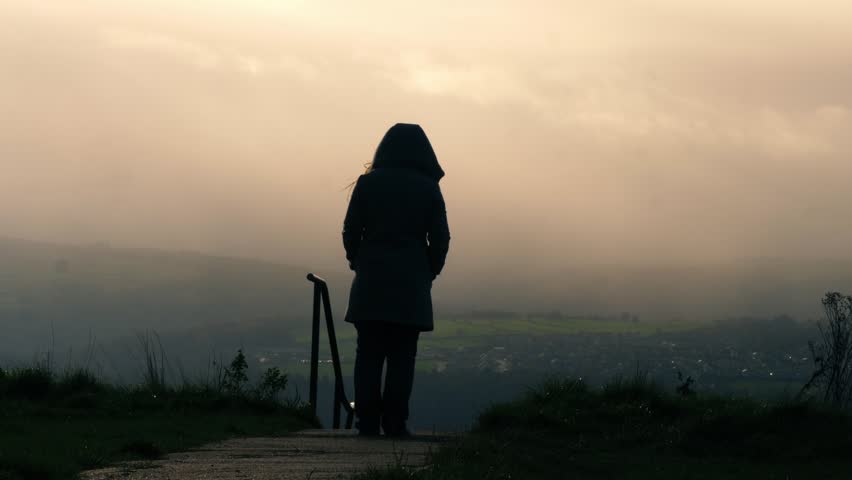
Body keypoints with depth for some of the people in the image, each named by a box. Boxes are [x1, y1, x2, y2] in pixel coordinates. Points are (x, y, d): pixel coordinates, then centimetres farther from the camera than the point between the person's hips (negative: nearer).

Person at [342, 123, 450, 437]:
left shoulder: (368, 183, 1)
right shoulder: (428, 188, 1)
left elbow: (350, 231, 0)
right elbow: (440, 238, 0)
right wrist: (429, 272, 13)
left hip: (370, 281, 1)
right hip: (412, 282, -1)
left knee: (369, 354, 5)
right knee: (402, 357, 3)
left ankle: (367, 421, 0)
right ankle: (395, 422, -2)